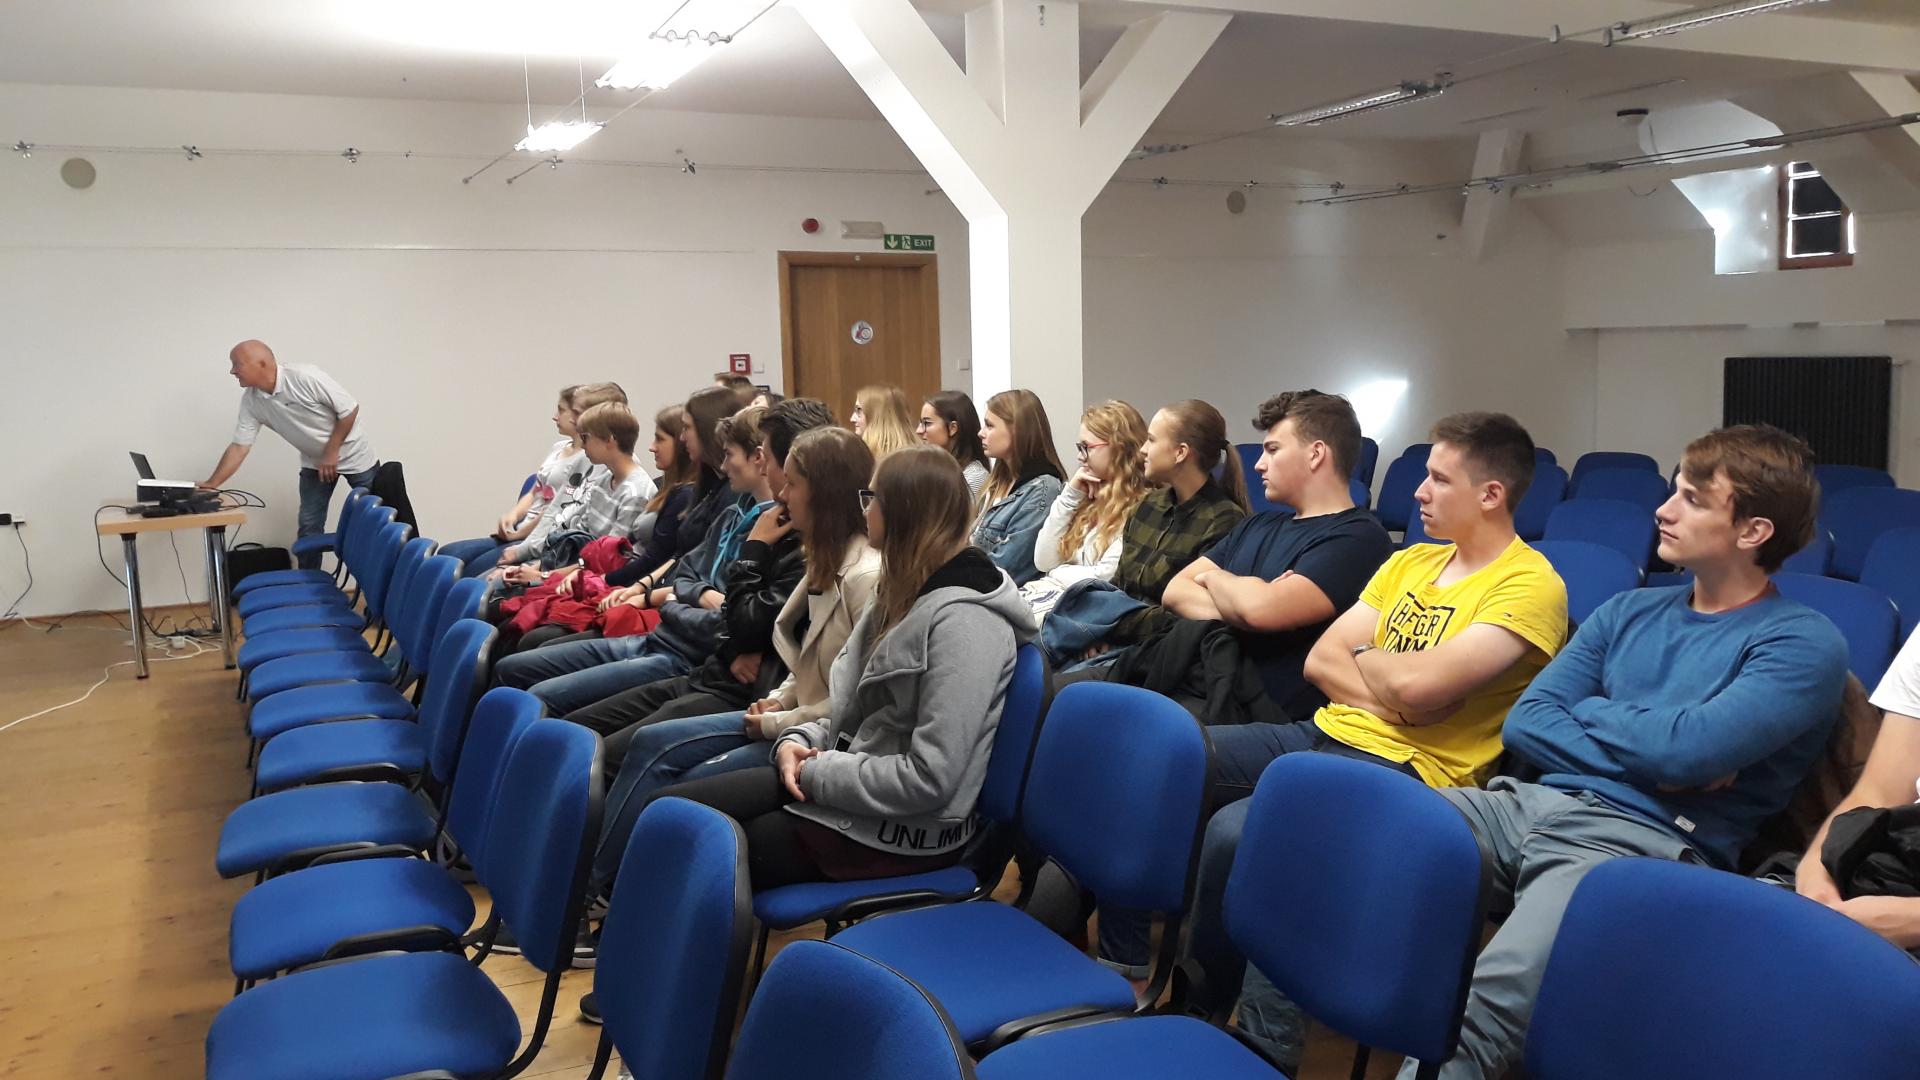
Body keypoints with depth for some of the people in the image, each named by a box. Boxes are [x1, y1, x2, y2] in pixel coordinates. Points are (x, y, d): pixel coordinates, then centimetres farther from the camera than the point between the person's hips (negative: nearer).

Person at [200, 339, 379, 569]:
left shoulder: (305, 377, -29)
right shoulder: (251, 400, -10)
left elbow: (349, 409, -22)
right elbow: (239, 446, -6)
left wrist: (332, 452, -19)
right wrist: (211, 484, -13)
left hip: (353, 456, -5)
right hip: (314, 462, 5)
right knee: (308, 526, 1)